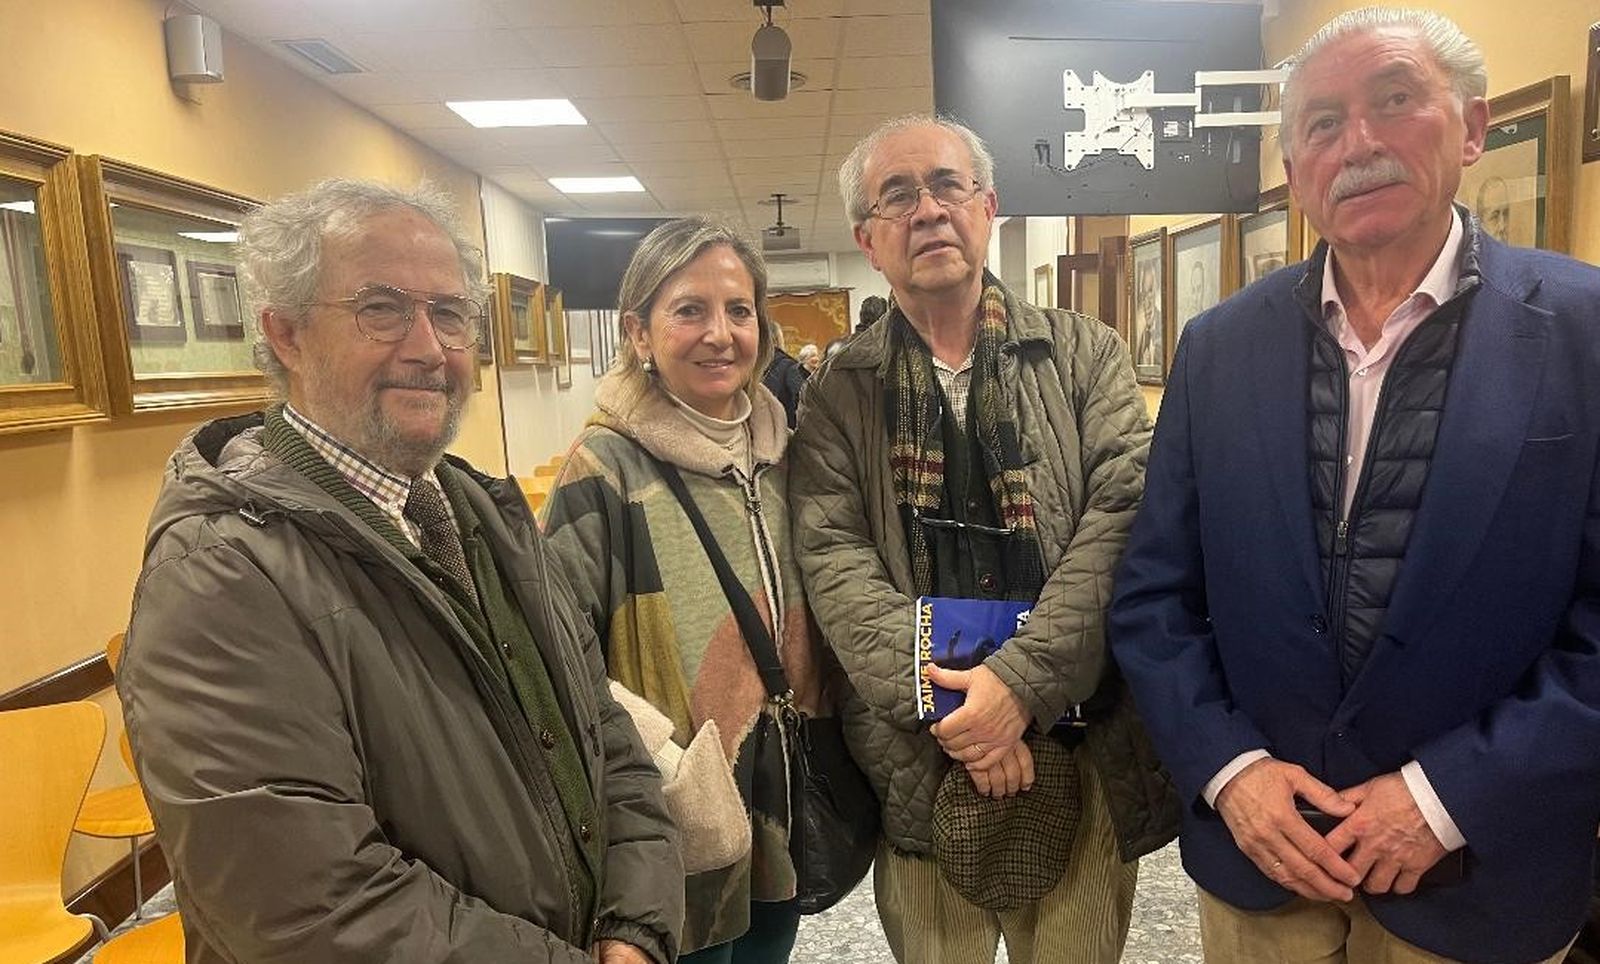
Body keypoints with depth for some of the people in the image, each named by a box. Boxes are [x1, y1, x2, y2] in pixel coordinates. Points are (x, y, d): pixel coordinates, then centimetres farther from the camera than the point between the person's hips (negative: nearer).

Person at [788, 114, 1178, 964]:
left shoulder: (1085, 354, 2)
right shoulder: (839, 393, 2)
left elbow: (1123, 511, -9)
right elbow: (833, 560, -8)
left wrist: (1023, 681, -20)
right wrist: (946, 709, -19)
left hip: (1084, 750, 1)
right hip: (918, 761, 0)